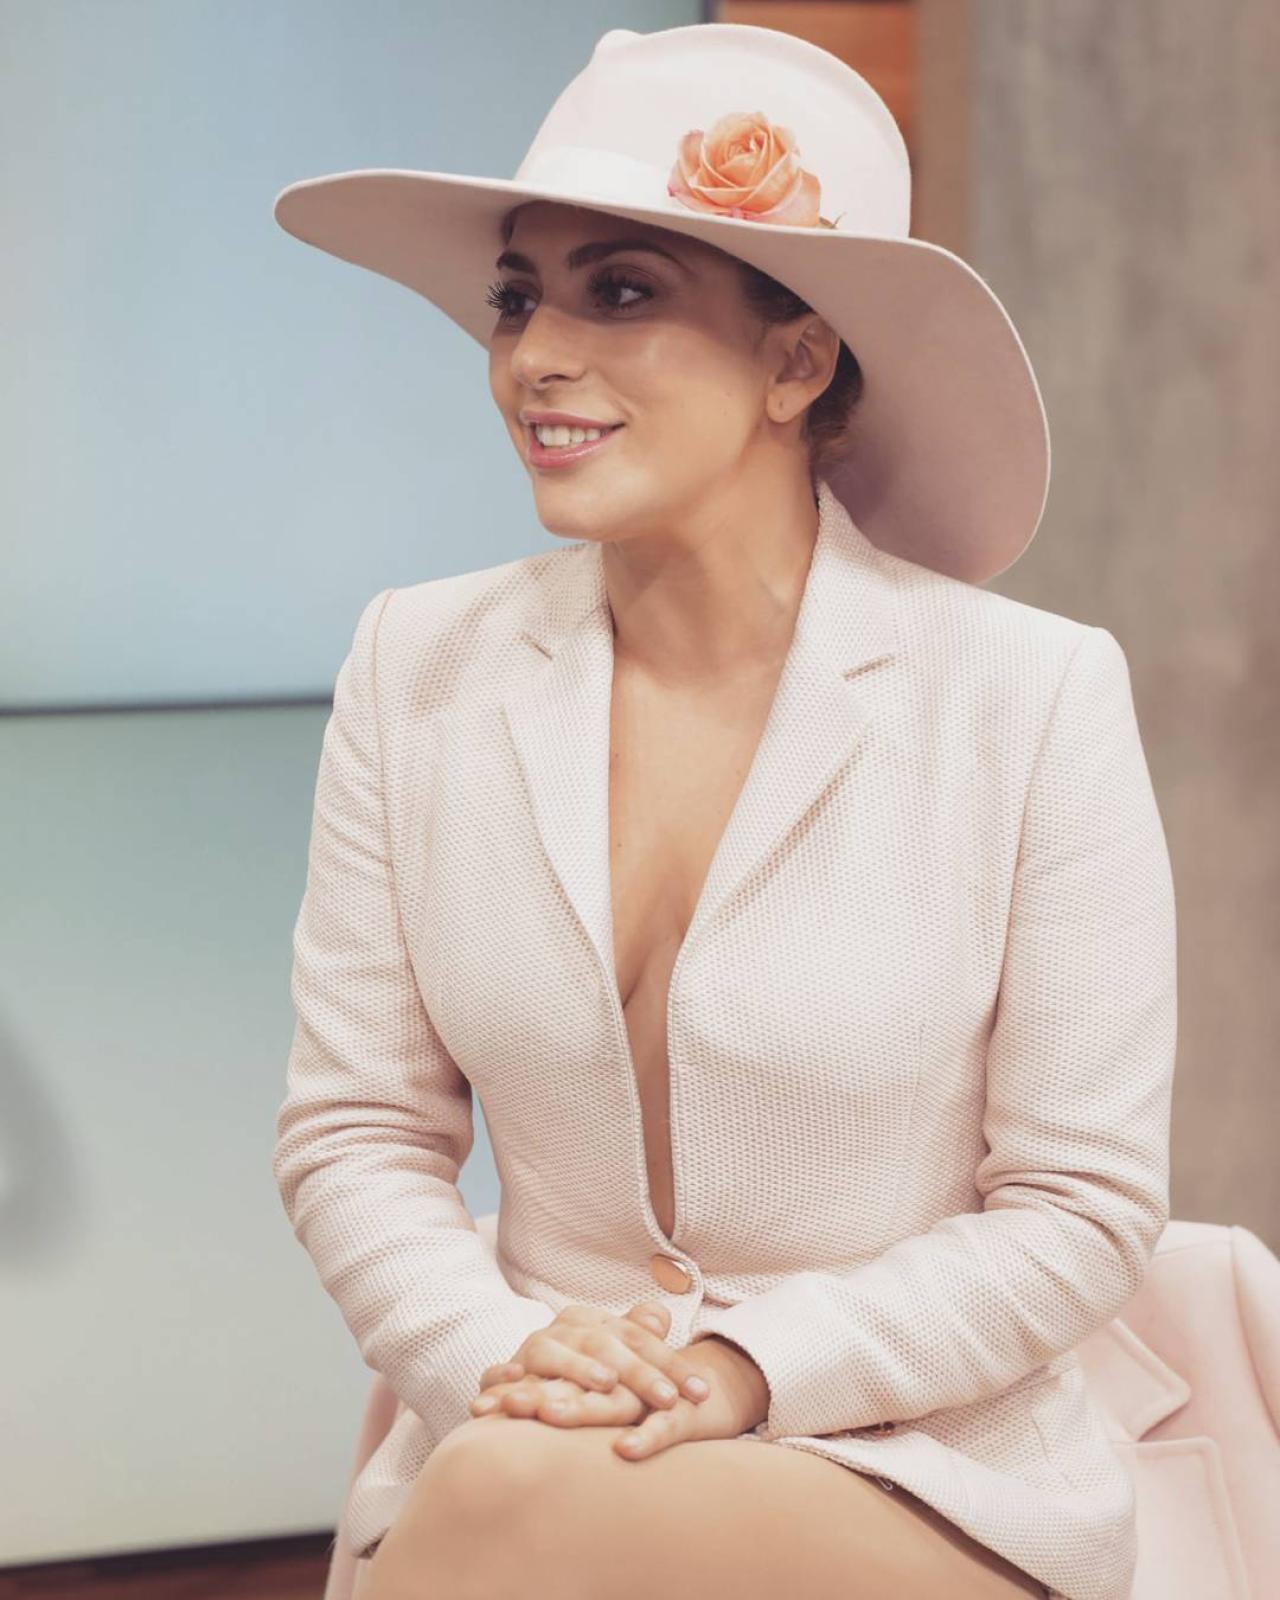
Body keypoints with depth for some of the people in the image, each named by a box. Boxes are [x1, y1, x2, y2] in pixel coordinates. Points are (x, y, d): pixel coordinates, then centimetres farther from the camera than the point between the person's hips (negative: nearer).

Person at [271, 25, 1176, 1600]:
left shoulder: (1032, 697, -7)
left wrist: (747, 1366, -16)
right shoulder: (421, 670, 1)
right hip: (516, 1469, 3)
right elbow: (354, 1131, 5)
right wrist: (501, 1357, -14)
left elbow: (1084, 1206, -5)